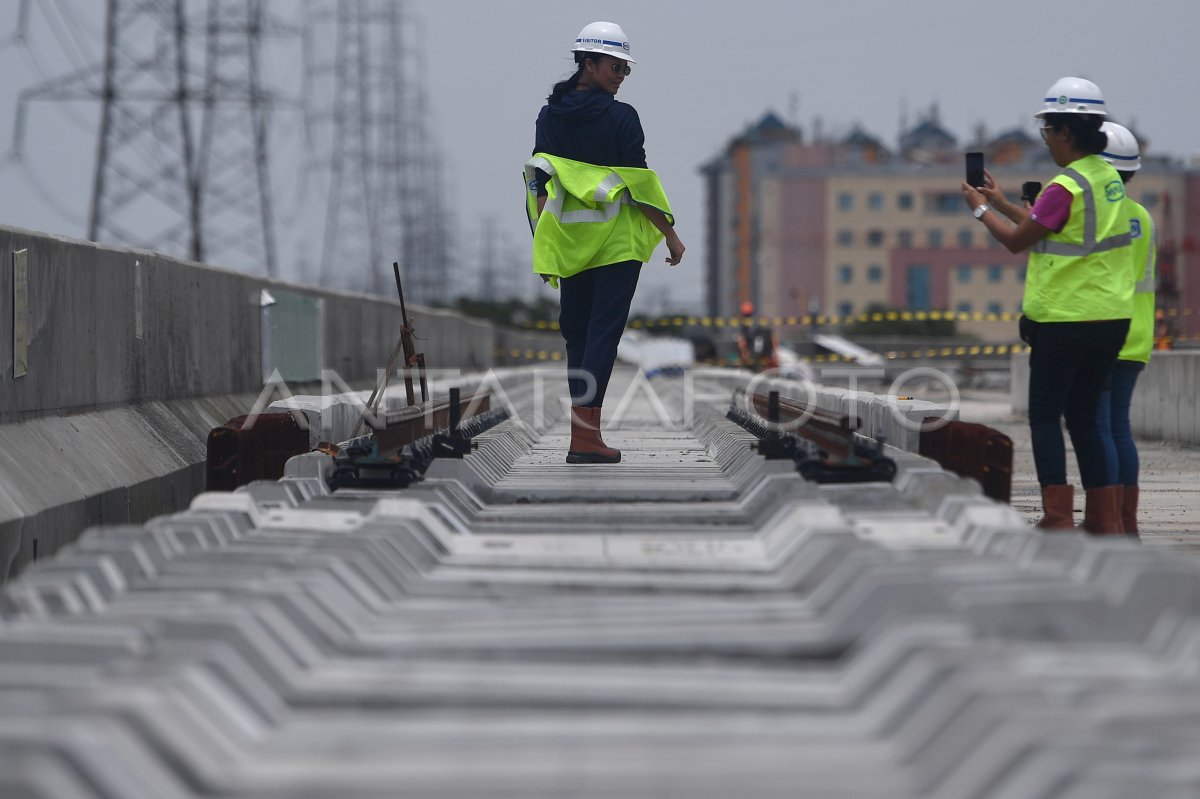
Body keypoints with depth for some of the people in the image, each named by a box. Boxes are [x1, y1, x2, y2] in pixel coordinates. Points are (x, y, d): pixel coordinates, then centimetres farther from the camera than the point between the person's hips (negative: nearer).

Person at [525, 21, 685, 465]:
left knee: (576, 332, 14)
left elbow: (538, 182, 3)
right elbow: (639, 182, -11)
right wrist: (671, 234, -2)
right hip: (616, 240, -5)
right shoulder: (620, 117, -11)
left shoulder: (549, 116, 4)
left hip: (567, 240, 5)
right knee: (603, 333, -4)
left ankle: (584, 429, 16)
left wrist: (544, 241, 7)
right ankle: (585, 438, -10)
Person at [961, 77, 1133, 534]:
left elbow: (1017, 241, -6)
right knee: (1083, 418, 14)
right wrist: (1003, 204, 28)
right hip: (1110, 316, 8)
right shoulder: (1108, 178, 9)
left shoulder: (1066, 187, -17)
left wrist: (981, 209, 10)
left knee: (1045, 416, 2)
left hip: (1065, 319, -8)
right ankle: (1105, 519, 11)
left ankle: (1058, 517, -4)